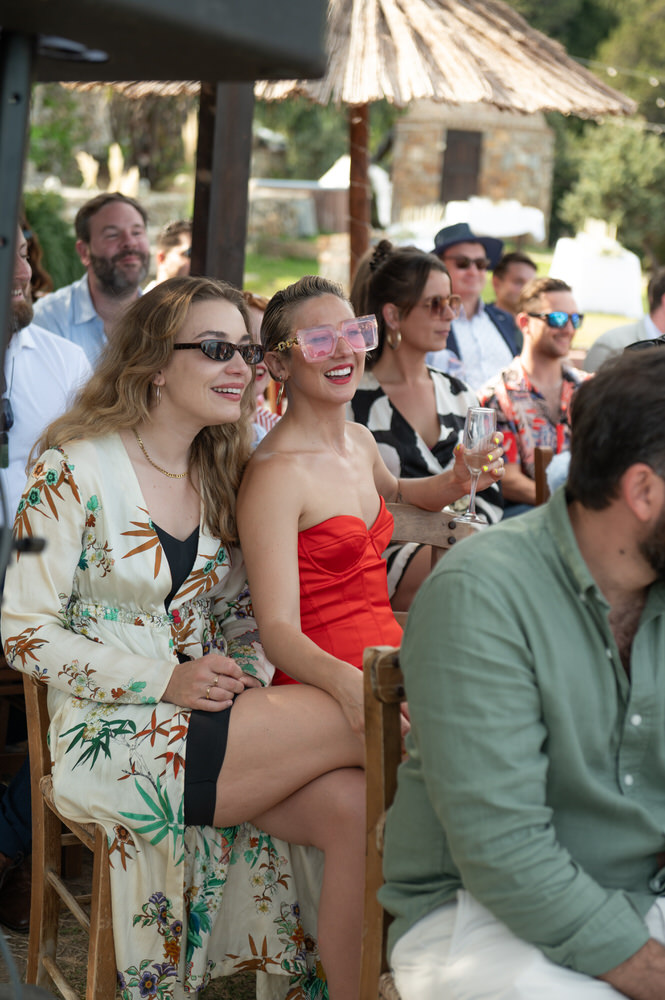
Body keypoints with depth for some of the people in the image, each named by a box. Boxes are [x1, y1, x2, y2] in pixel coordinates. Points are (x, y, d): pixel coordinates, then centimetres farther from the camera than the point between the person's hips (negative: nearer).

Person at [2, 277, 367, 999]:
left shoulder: (221, 471, 11)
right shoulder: (75, 471, -9)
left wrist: (248, 675, -6)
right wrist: (166, 680, -18)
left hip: (211, 713, 6)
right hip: (110, 734, -6)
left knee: (356, 807, -20)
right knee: (352, 721, -23)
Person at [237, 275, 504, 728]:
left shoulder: (361, 441, 12)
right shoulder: (274, 472, -15)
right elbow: (278, 630, -22)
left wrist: (455, 482, 19)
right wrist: (347, 682, -41)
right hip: (324, 683, -8)